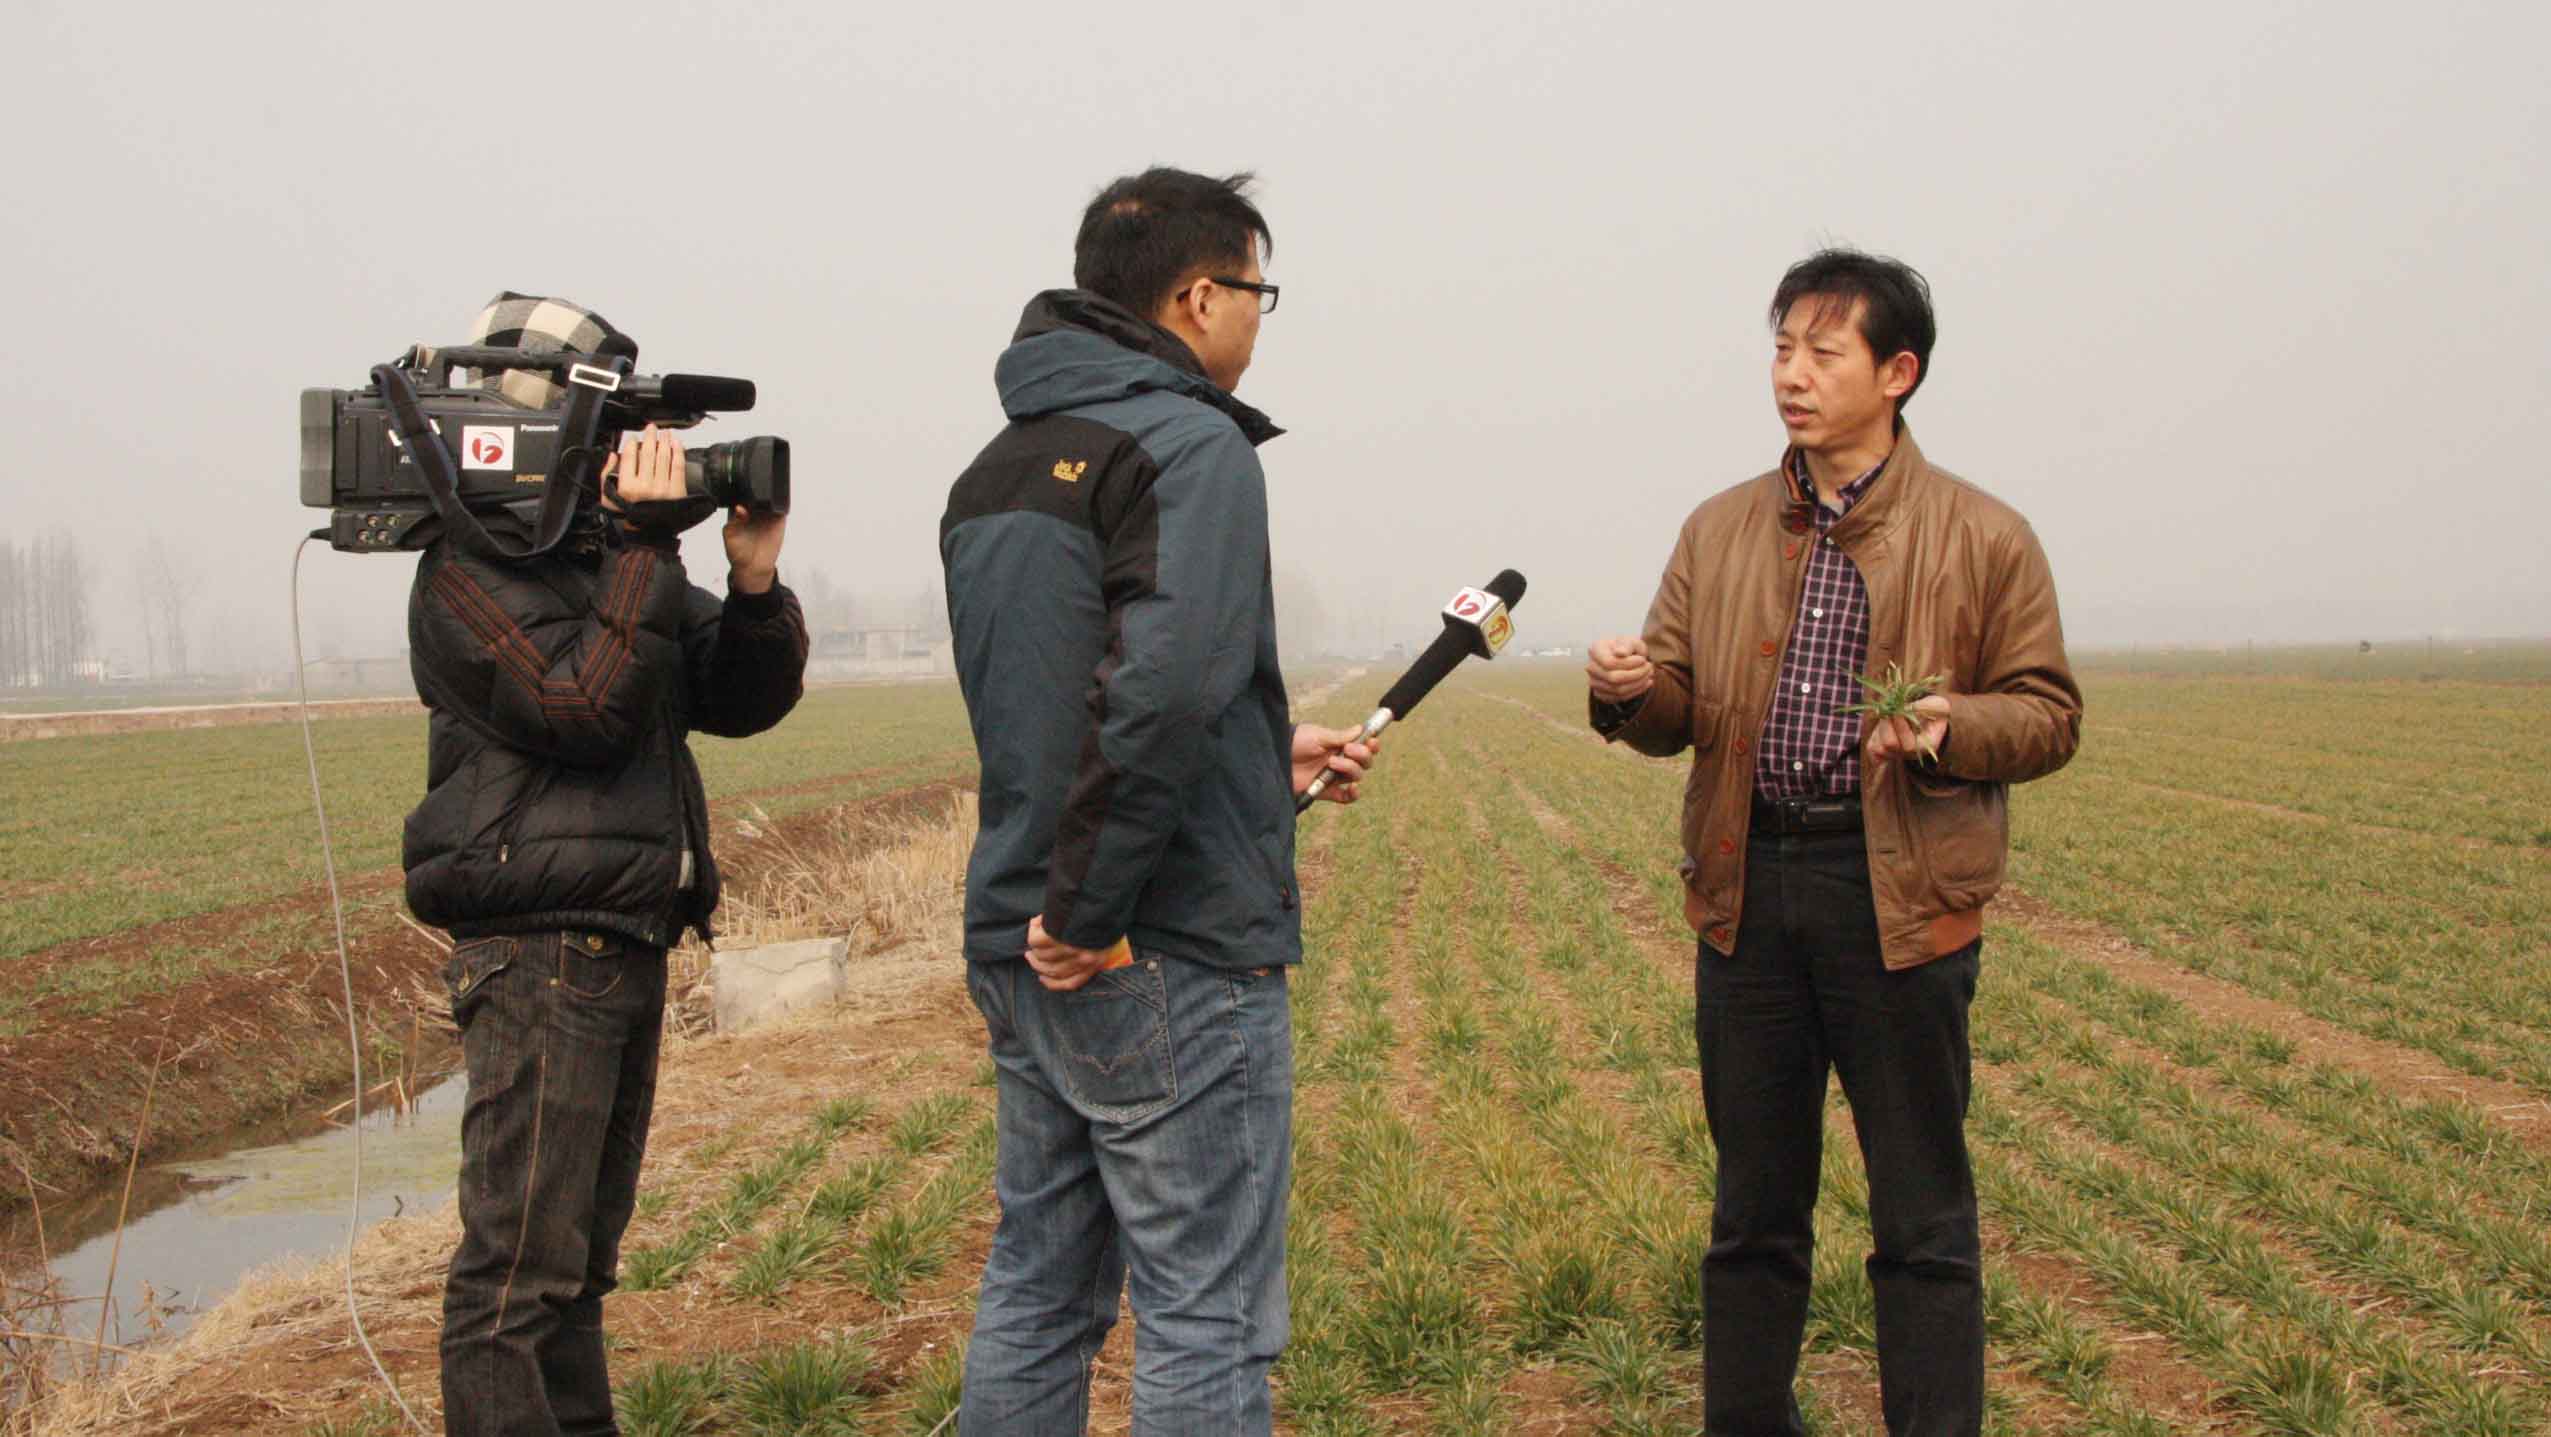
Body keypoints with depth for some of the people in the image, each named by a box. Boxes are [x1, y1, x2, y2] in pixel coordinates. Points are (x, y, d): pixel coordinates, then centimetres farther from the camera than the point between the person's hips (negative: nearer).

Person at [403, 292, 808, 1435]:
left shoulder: (608, 550, 15)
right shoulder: (471, 570, -9)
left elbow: (744, 699, 13)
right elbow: (587, 707, -20)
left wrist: (754, 584, -5)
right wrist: (646, 543, -19)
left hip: (629, 945, 9)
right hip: (541, 948, -9)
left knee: (582, 1255, 16)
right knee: (519, 1268, -8)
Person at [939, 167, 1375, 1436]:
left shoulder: (994, 471, 14)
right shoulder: (1190, 444, -13)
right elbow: (1166, 685, -28)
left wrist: (1269, 763, 21)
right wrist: (1089, 911, -20)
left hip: (1021, 954, 8)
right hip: (1174, 959, -8)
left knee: (1035, 1297, 16)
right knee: (1204, 1320, 1)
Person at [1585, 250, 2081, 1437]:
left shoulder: (1984, 538, 0)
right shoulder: (1719, 531, 11)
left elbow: (2049, 716, 2)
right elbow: (1678, 713, 11)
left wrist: (1951, 728, -18)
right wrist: (1628, 692, -12)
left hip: (1902, 893, -3)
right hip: (1748, 888, 3)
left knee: (1921, 1218, 4)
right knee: (1753, 1207, 12)